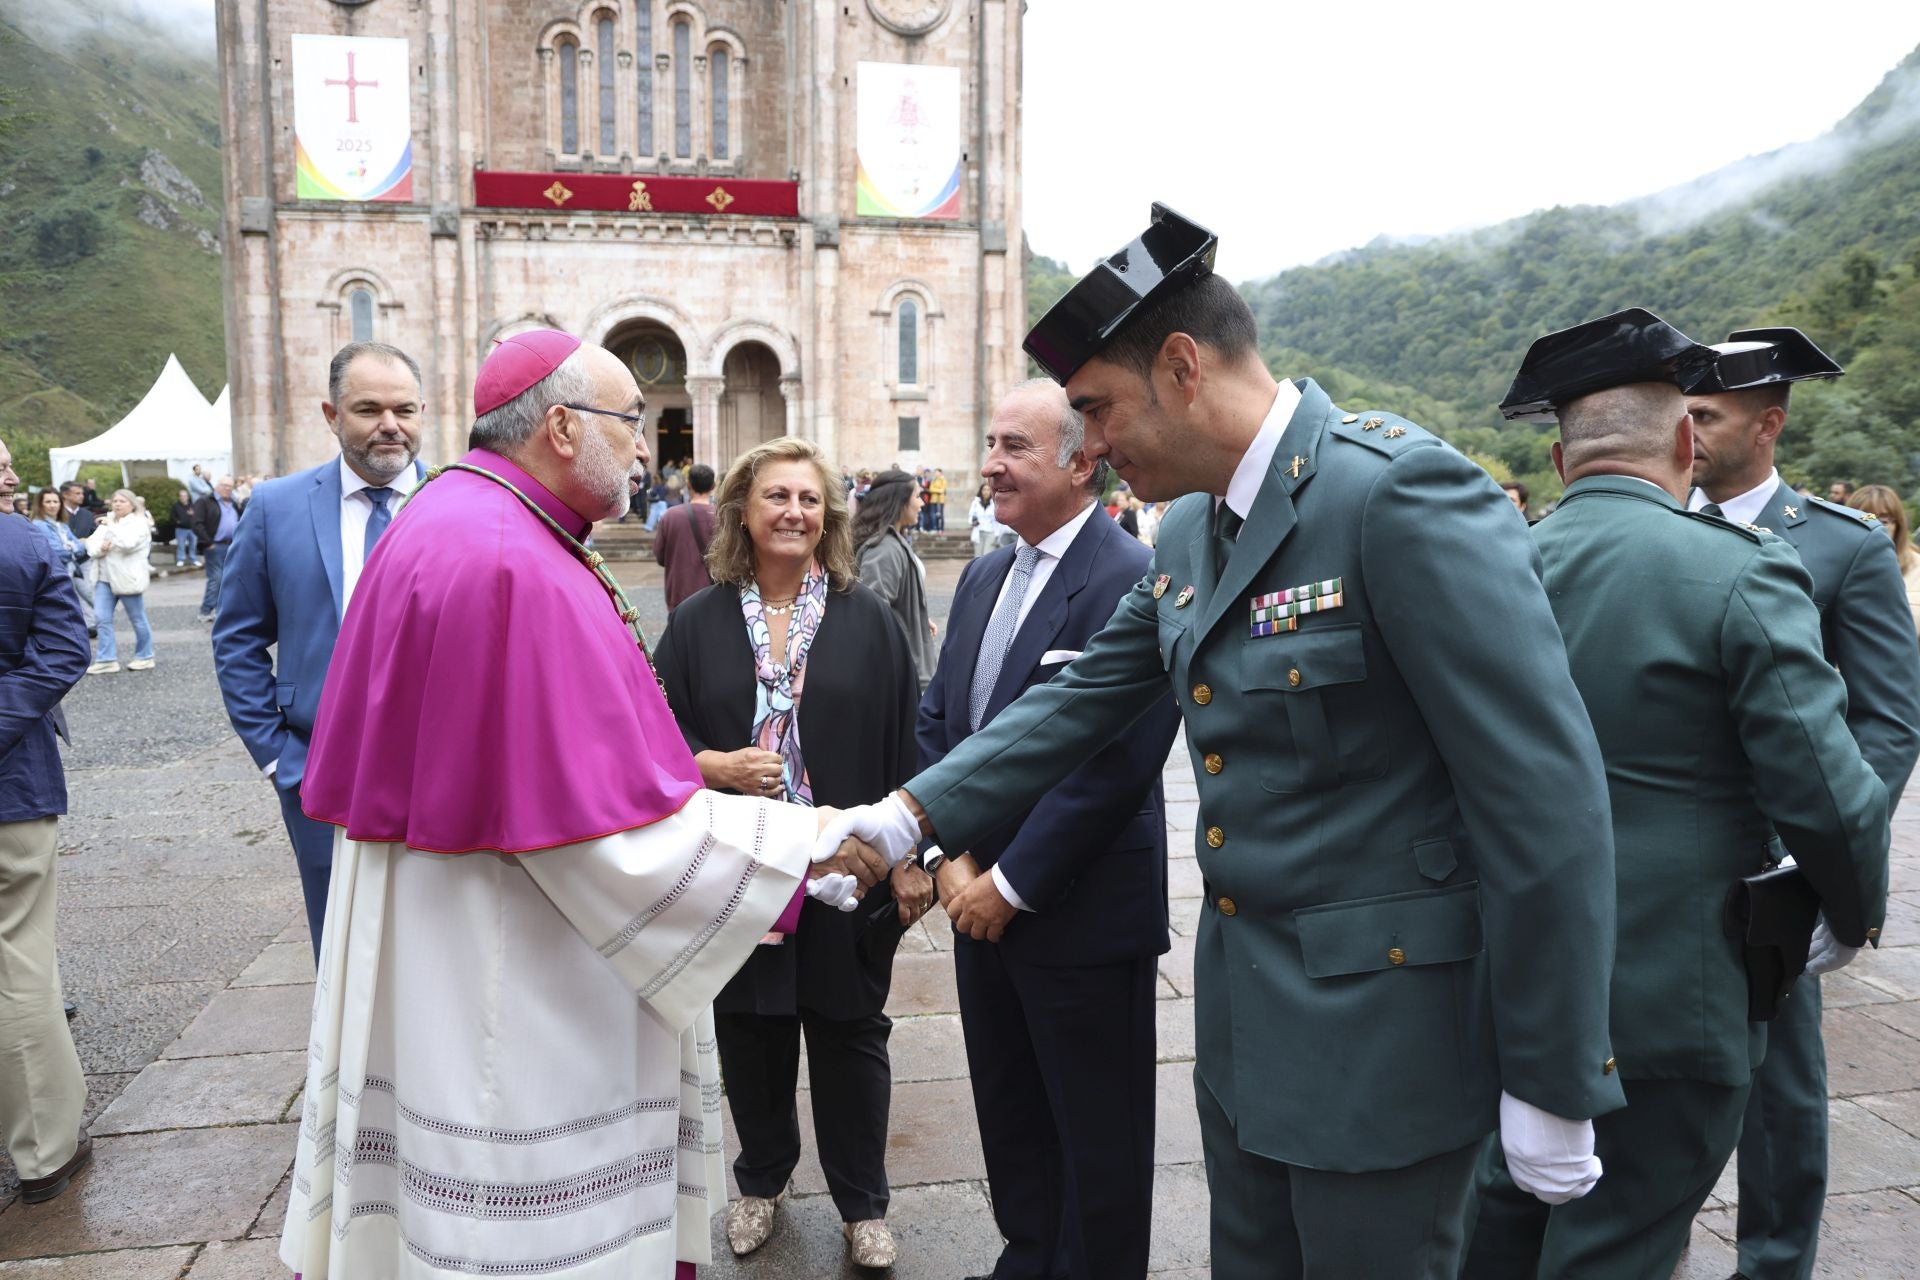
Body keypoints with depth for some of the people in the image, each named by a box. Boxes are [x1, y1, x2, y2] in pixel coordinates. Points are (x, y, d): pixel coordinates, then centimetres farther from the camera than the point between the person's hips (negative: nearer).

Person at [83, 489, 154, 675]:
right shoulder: (106, 522, 15)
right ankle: (107, 660, 2)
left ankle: (145, 657, 17)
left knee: (137, 619, 4)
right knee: (102, 618, -1)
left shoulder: (139, 523, -5)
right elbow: (91, 545, 8)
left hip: (128, 578, -6)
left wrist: (111, 527, -18)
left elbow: (128, 543, -21)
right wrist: (100, 548, -13)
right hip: (105, 577, 6)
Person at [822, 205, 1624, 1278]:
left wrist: (1552, 1086, -17)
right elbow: (1081, 703, 11)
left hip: (1382, 1024, -8)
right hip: (1243, 1018, 8)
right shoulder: (1190, 535, 5)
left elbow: (1547, 795, -22)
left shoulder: (1400, 490, -22)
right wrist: (909, 816, 2)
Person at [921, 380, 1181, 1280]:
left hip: (1084, 917, -7)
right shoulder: (982, 578, 9)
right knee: (1009, 1115, 21)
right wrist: (951, 858, -2)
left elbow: (1114, 765, -22)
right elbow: (937, 722, 10)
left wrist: (1012, 885, -17)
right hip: (983, 903, 7)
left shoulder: (1131, 582, -17)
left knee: (1097, 1139, 11)